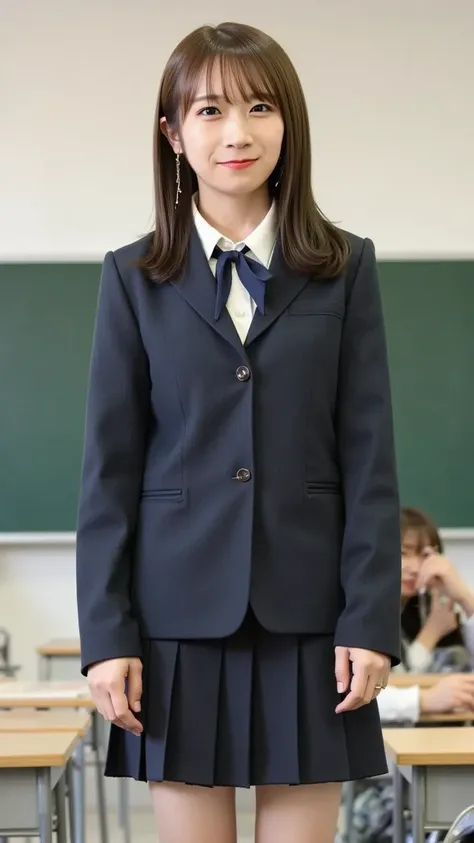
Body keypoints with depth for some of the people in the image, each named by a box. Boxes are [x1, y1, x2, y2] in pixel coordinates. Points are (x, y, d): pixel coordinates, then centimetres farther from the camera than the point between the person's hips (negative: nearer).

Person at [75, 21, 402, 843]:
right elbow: (110, 465, 2)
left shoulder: (345, 269, 4)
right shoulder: (134, 278, 4)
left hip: (307, 616, 0)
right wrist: (106, 633, -3)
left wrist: (371, 619, -6)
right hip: (181, 615, 0)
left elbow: (369, 457, 1)